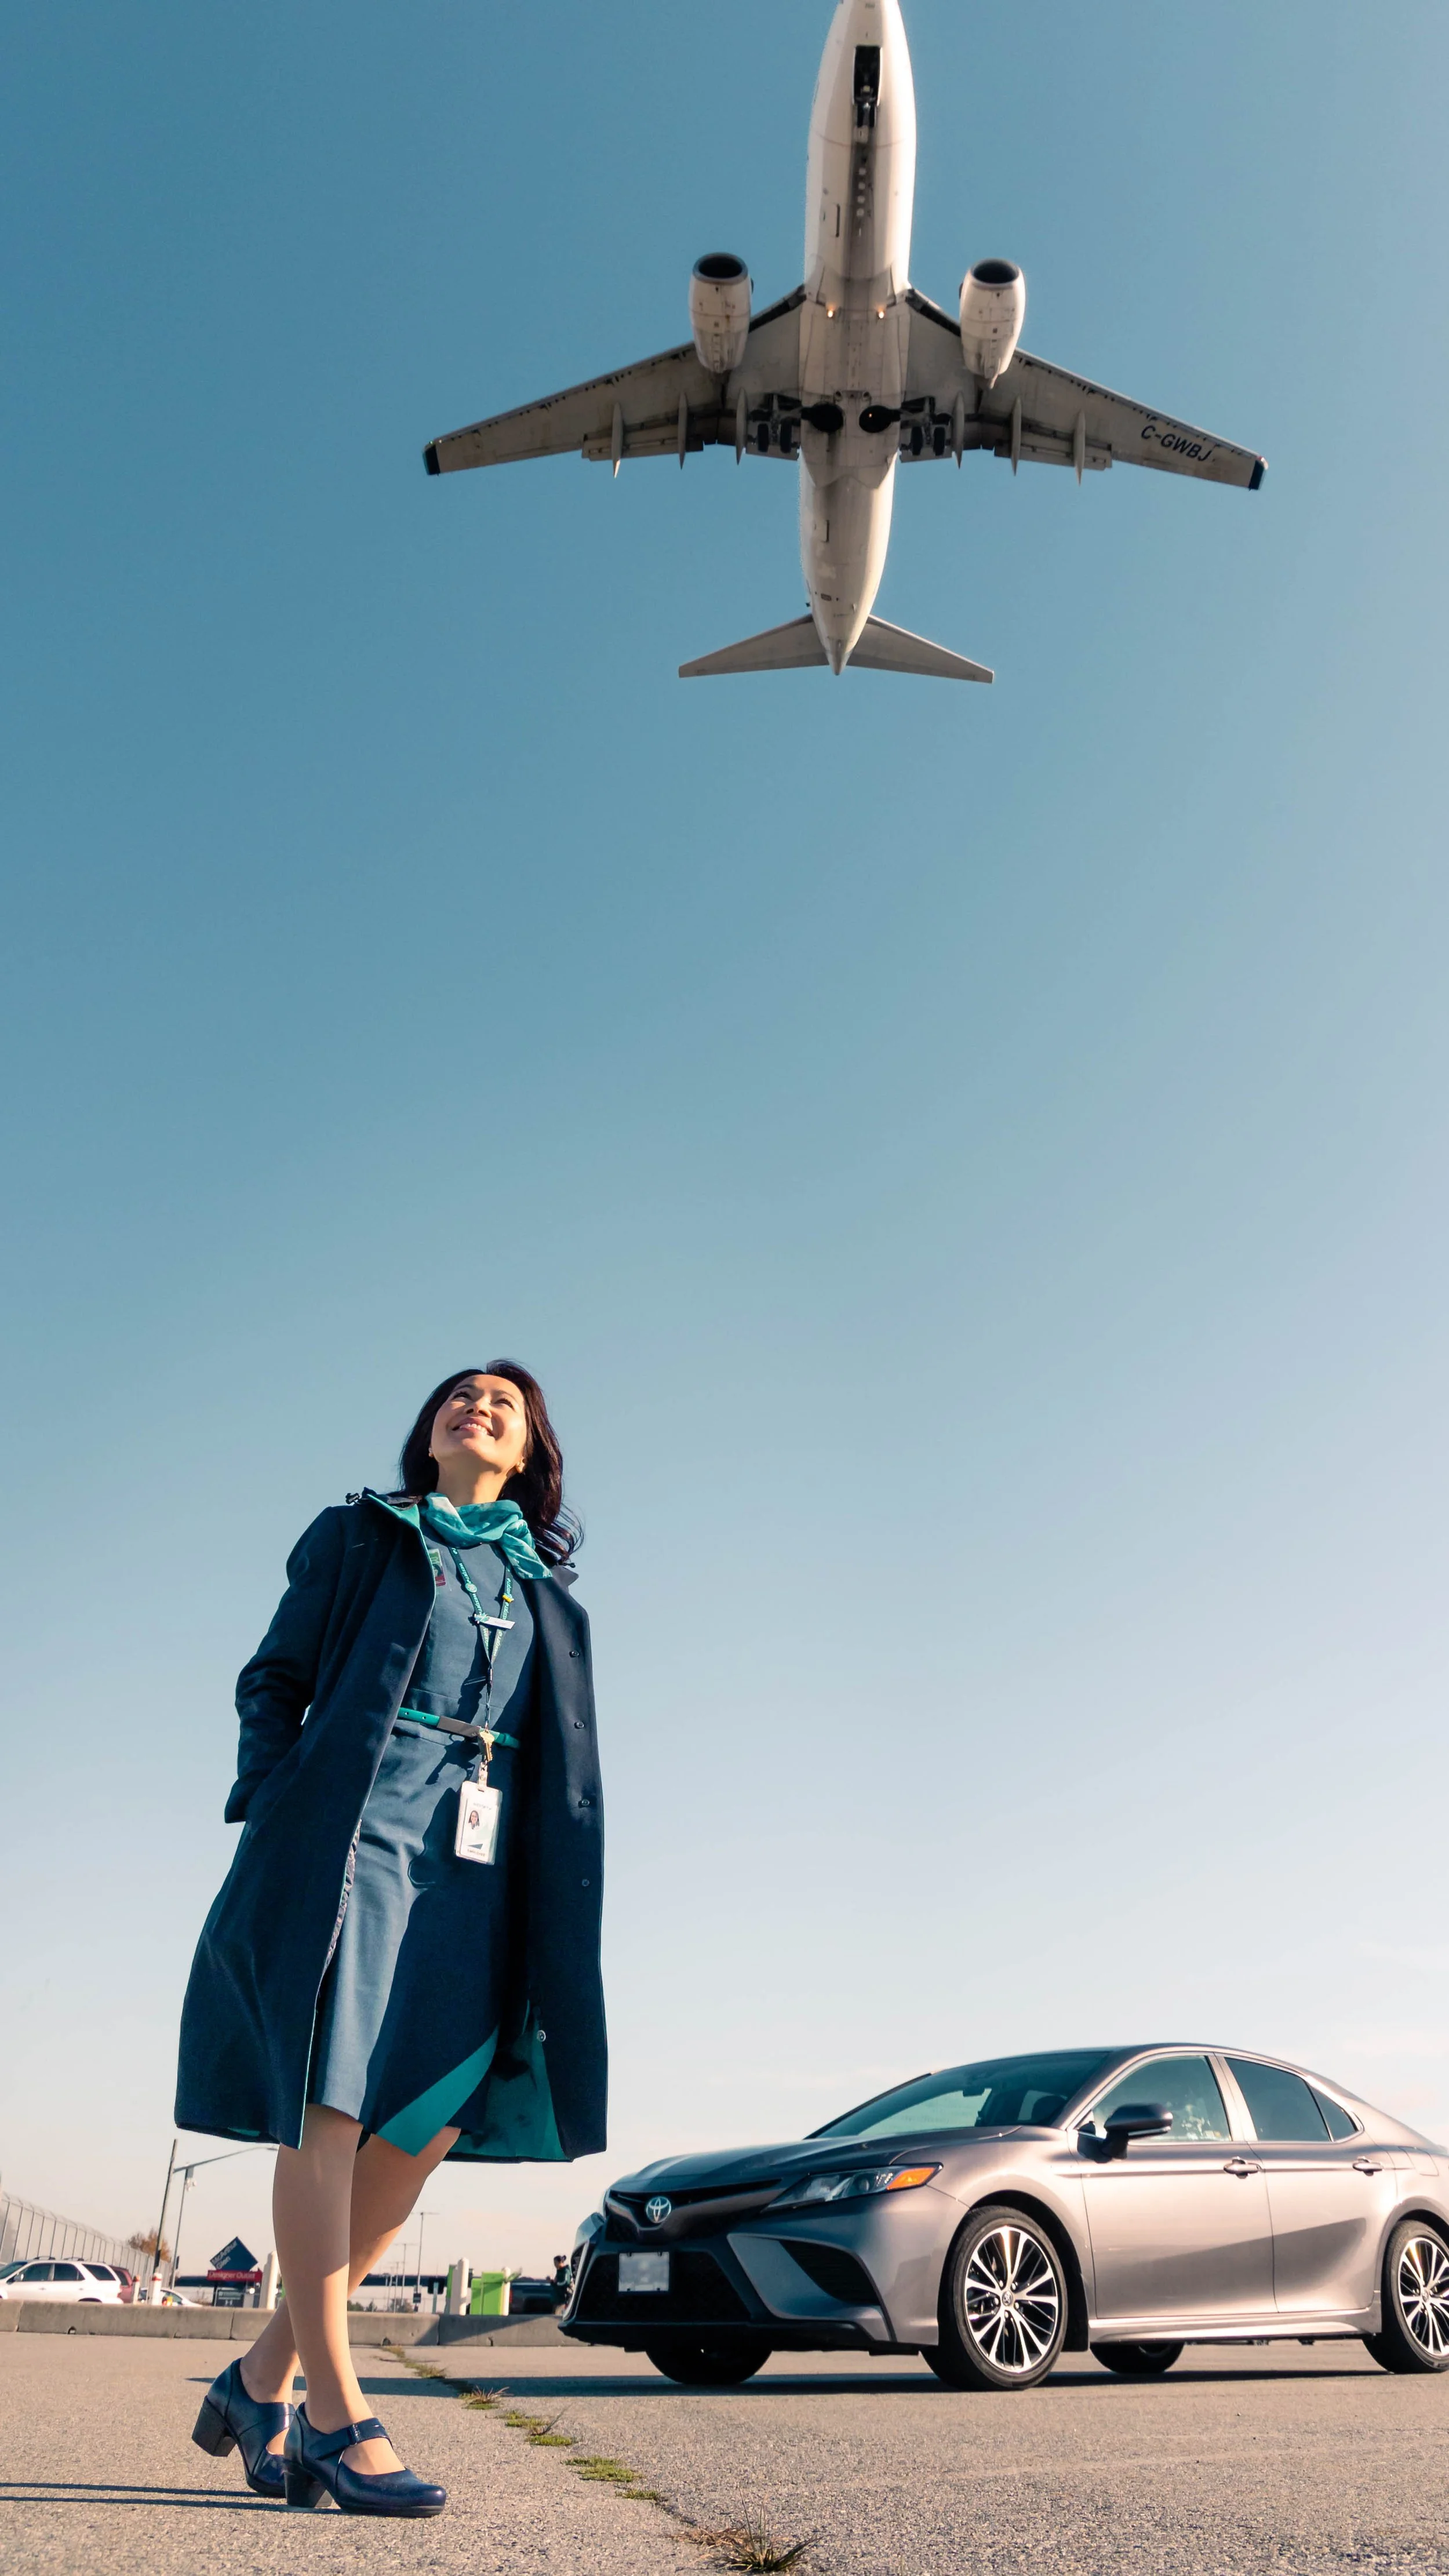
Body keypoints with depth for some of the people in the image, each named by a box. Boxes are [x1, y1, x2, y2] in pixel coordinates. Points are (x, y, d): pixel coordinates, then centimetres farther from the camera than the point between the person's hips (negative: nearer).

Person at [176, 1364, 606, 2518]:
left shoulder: (545, 1592, 20)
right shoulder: (356, 1537, 13)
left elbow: (563, 1772, 18)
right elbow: (274, 1678, 9)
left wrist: (551, 1915, 9)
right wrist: (276, 1802, -6)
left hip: (475, 1866, 4)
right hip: (350, 1836, -4)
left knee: (431, 2126, -3)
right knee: (331, 2105, -10)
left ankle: (264, 2377, 13)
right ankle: (334, 2411, -2)